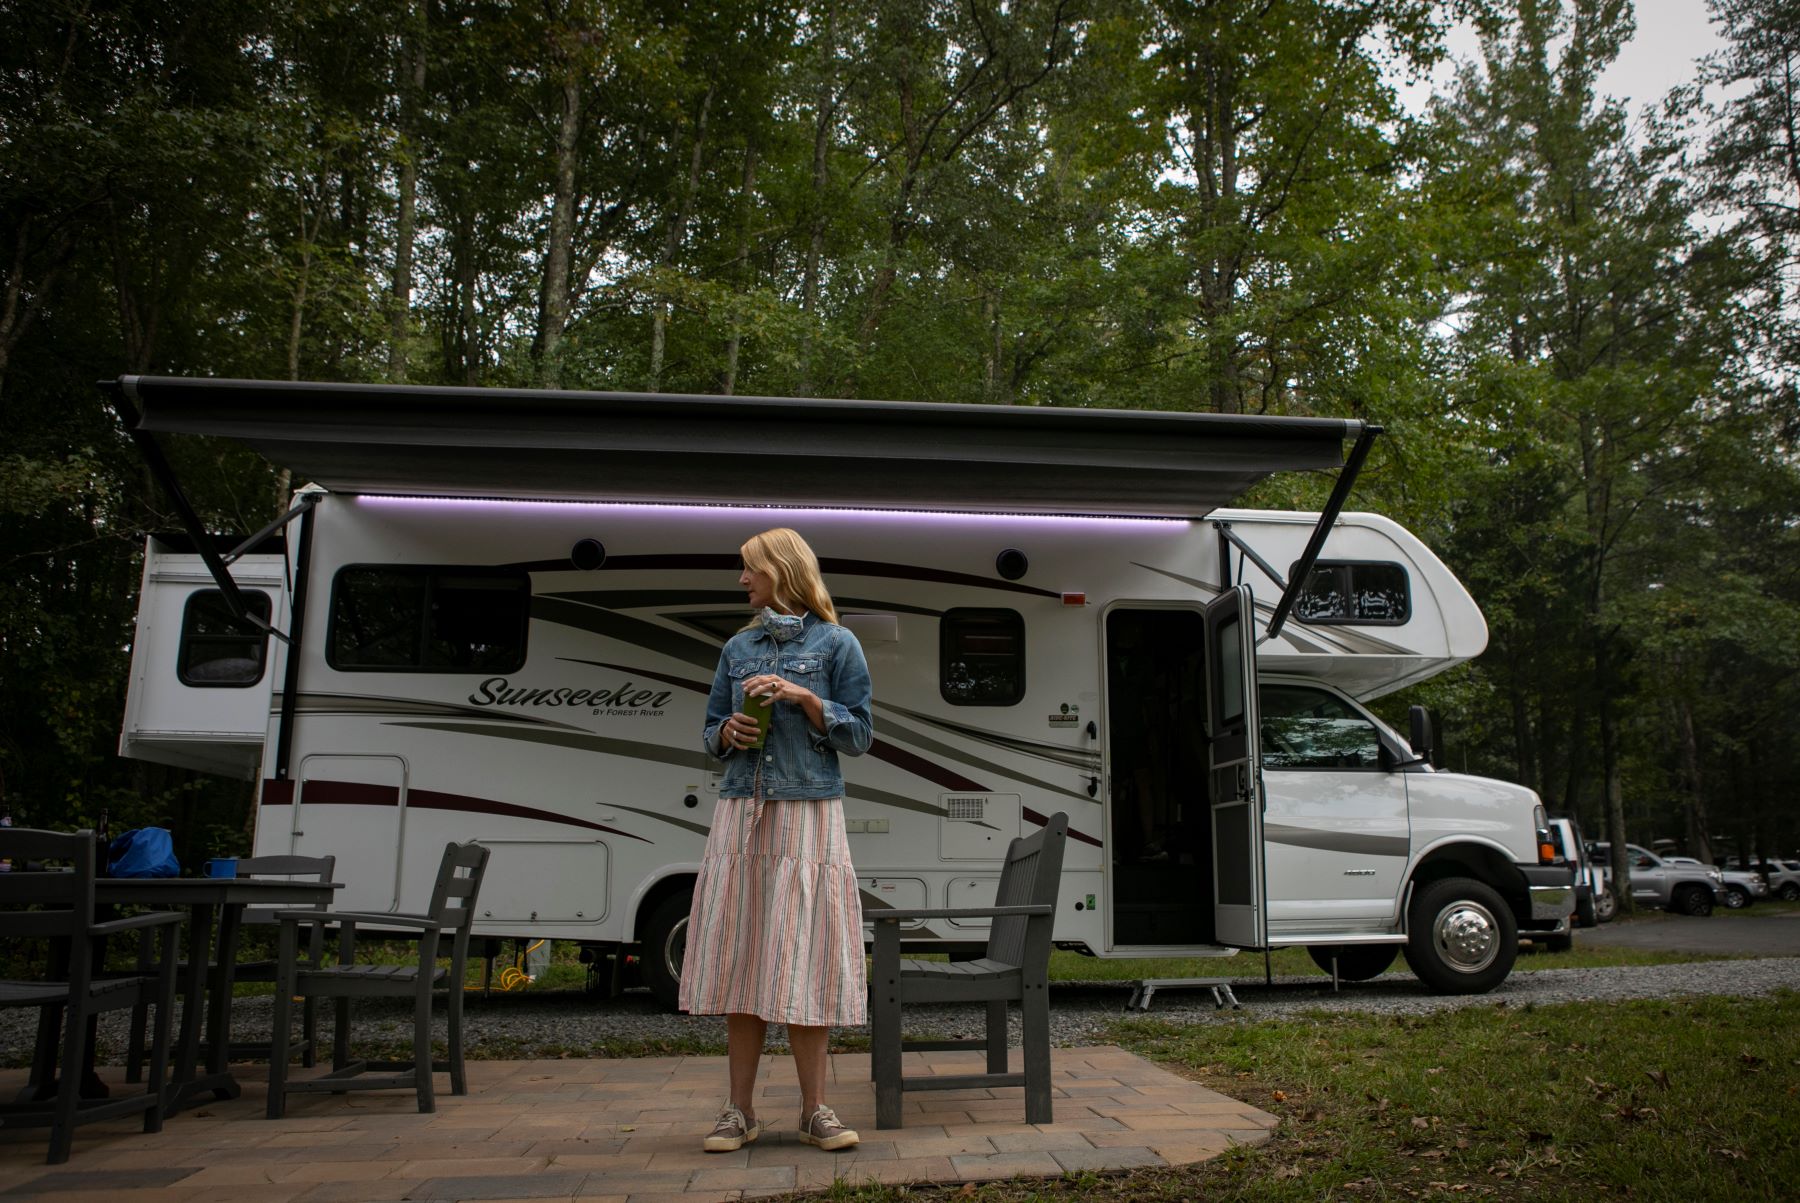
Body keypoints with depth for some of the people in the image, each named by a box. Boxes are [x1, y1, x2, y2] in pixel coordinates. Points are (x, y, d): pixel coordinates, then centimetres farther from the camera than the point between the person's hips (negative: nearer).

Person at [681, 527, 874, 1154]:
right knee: (740, 957, 3)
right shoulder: (737, 648, 14)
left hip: (808, 815, -4)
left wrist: (802, 697, -12)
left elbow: (858, 735, 0)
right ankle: (740, 1110, 13)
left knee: (801, 958, -3)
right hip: (742, 813, 4)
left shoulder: (835, 644, 2)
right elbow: (711, 732, 19)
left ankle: (814, 1110, 10)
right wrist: (729, 731, -3)